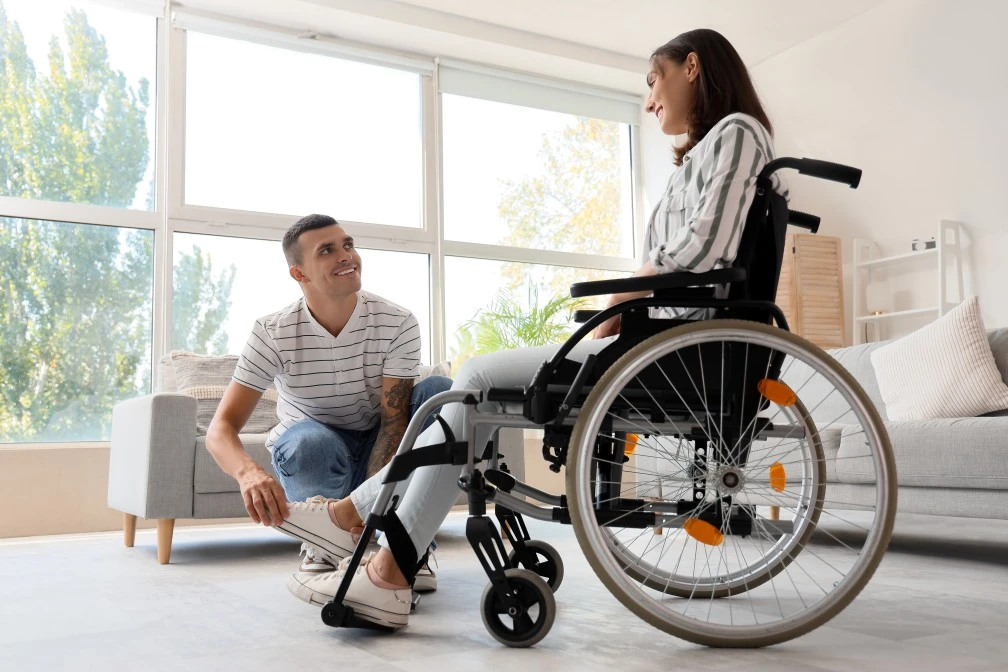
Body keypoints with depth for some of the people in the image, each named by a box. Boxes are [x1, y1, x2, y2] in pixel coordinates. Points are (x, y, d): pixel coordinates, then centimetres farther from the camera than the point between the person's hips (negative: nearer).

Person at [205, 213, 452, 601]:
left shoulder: (397, 324, -15)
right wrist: (248, 472, -47)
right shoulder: (273, 333, -16)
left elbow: (394, 419, -20)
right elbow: (221, 428, -22)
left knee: (440, 392, -25)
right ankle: (323, 548, -6)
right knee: (310, 439, -38)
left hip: (380, 455, 2)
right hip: (315, 458, -1)